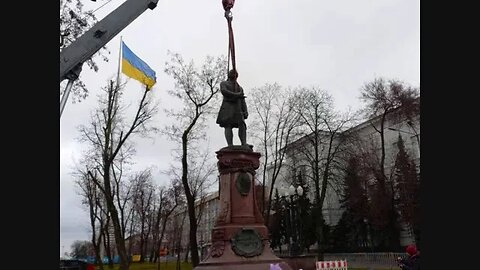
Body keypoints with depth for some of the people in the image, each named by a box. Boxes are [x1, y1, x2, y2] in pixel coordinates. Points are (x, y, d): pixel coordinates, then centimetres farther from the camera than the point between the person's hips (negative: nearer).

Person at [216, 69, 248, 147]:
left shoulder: (240, 88, 30)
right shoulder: (223, 83, 18)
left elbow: (242, 101, 19)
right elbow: (224, 91, -6)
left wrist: (245, 112, 2)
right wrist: (236, 95, -11)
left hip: (237, 109, 4)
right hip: (227, 107, -3)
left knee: (242, 125, -17)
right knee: (228, 126, -16)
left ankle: (244, 144, -28)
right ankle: (230, 146, -24)